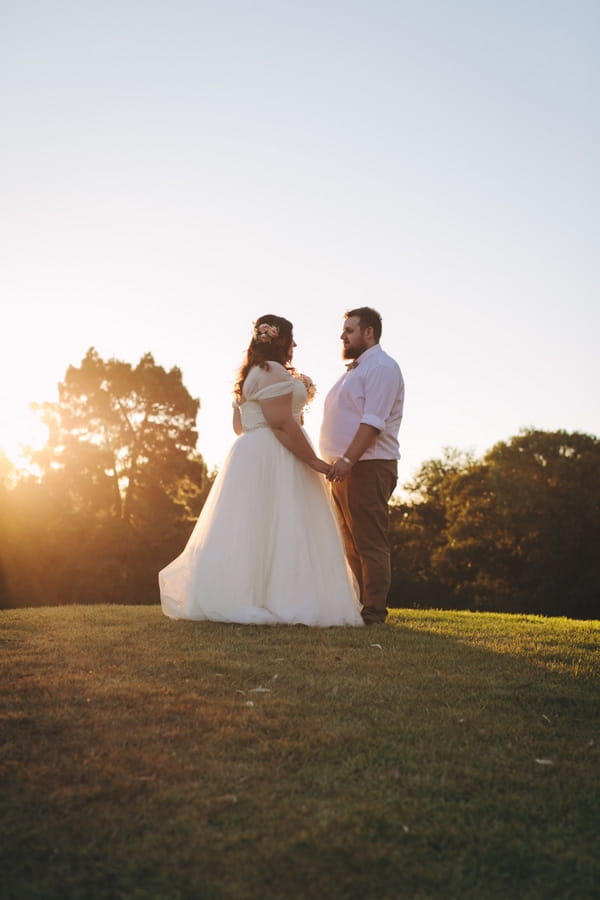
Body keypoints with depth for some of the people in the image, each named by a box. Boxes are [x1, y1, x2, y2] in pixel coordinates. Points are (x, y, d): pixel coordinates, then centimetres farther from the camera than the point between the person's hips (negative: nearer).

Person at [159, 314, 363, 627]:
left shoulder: (250, 375, 20)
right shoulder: (272, 371, -11)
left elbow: (239, 426, 24)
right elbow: (281, 423, -19)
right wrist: (314, 461, -16)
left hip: (250, 457, 10)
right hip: (273, 460, -10)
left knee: (250, 533, 8)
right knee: (274, 534, -11)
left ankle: (240, 598, 9)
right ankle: (275, 601, -13)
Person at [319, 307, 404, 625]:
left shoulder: (381, 367, -7)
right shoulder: (355, 369, 23)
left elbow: (373, 421, -18)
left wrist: (347, 460, -25)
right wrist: (337, 463, 15)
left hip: (367, 467, -10)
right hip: (345, 468, 10)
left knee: (370, 542, -7)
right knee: (351, 543, 11)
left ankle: (374, 611, -4)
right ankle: (355, 605, 17)